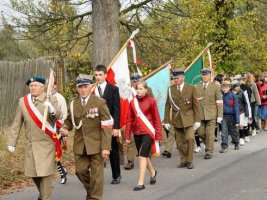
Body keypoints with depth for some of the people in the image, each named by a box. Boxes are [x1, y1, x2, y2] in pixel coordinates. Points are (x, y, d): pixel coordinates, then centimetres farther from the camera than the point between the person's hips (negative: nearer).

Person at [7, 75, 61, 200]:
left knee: (45, 172, -6)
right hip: (30, 144, 4)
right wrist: (11, 142, 3)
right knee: (33, 172, 14)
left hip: (47, 144, -4)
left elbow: (57, 116, -21)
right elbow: (17, 124, 7)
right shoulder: (22, 101, 4)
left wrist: (52, 110, -42)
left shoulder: (51, 100, -4)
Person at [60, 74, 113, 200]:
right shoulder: (73, 103, 4)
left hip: (96, 144, -4)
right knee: (80, 171, 9)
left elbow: (106, 126, -11)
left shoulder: (100, 103, -10)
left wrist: (106, 147, -17)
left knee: (96, 173, 3)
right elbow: (69, 120, 18)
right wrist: (65, 129, -5)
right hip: (80, 145, 4)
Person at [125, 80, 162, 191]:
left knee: (142, 155, -10)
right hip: (137, 132, 5)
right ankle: (153, 172, 43)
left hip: (148, 132, -5)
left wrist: (158, 135, -6)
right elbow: (129, 120, 7)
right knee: (144, 155, 16)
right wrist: (127, 136, 6)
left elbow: (156, 119, -4)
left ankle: (141, 183, -6)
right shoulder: (133, 102, 3)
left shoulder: (151, 101, -7)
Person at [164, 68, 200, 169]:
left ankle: (189, 161, -1)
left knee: (190, 138, -14)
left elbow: (196, 105, 1)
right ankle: (183, 160, 17)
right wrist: (166, 121, 4)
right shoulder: (170, 89, 6)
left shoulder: (191, 88, 1)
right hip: (176, 119, 2)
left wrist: (197, 120, -3)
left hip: (188, 119, -2)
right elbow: (168, 106, 7)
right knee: (180, 142, 4)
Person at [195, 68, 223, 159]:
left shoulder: (215, 87, -1)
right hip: (200, 114, 3)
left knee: (210, 133, -3)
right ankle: (209, 145, 31)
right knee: (201, 133, 5)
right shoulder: (197, 87, 7)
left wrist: (220, 115, -7)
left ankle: (209, 152, 10)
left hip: (211, 114, -3)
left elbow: (219, 102, -2)